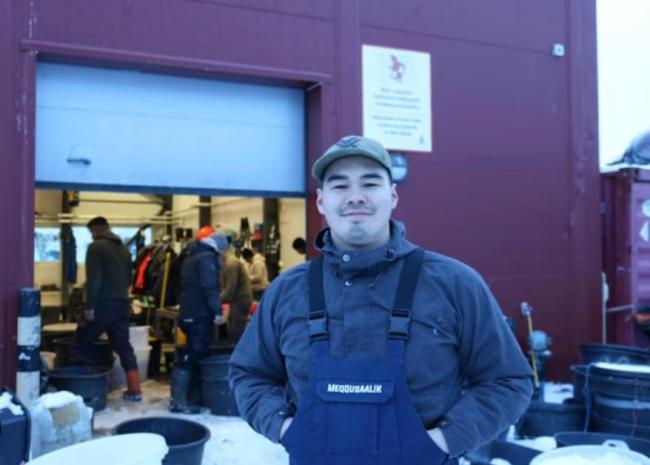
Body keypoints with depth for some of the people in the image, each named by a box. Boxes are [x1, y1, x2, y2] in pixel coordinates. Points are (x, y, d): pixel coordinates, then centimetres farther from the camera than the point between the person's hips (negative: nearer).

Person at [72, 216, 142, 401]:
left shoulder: (96, 247, -7)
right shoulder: (124, 248, 16)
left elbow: (93, 279, -15)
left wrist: (89, 306, -15)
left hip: (103, 303, -7)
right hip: (122, 303, 7)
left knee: (80, 344, 7)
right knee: (123, 346, 10)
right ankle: (135, 390, 8)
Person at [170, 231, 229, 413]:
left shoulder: (191, 256, 20)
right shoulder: (208, 257, -10)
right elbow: (210, 286, -21)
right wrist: (217, 310, -18)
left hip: (189, 313, 10)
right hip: (200, 315, -10)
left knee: (192, 355, 16)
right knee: (192, 357, -8)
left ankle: (179, 397, 20)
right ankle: (179, 401, -8)